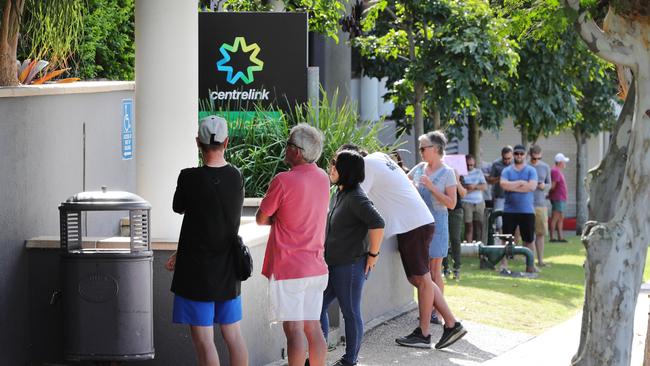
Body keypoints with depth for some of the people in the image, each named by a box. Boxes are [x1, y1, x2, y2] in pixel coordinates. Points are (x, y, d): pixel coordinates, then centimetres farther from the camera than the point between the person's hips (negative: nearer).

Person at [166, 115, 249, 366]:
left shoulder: (190, 178, -17)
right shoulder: (236, 178, 0)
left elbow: (178, 208, 3)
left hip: (198, 273, -5)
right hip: (228, 271, 5)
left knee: (203, 340, -2)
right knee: (233, 336, 14)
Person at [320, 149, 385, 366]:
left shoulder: (355, 198, -18)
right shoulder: (339, 194, 11)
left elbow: (377, 224, -27)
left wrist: (373, 254, -19)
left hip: (350, 265, -10)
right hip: (332, 264, 10)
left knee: (350, 313, 2)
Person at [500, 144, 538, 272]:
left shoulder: (531, 171, 4)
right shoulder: (507, 171, 7)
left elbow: (532, 186, -13)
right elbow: (503, 184, -11)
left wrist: (512, 187, -10)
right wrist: (521, 183, -10)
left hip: (527, 211, -1)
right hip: (509, 210, 1)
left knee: (529, 240, 5)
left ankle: (530, 265, 12)